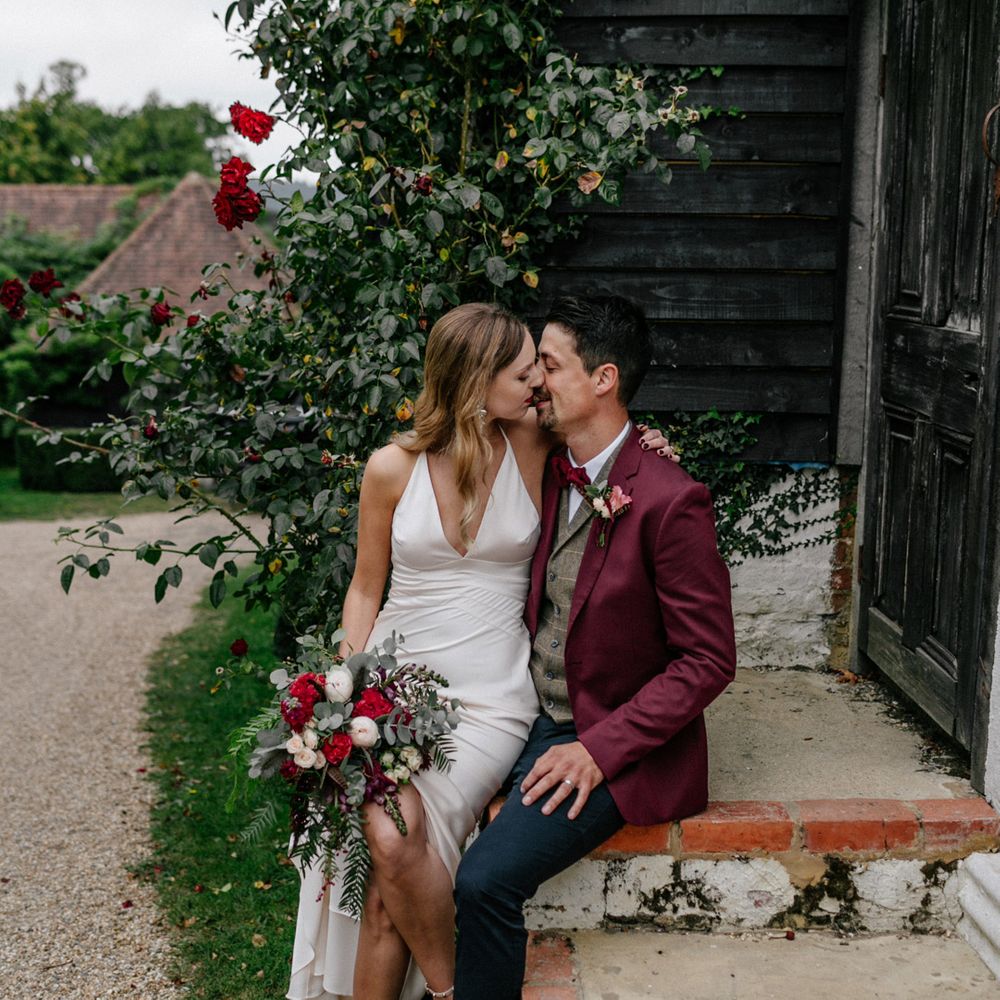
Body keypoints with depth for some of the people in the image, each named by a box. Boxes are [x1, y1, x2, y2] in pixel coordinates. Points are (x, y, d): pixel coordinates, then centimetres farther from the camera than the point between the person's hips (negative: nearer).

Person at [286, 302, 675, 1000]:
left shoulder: (533, 446, 0)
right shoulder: (393, 468, 1)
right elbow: (366, 589, 11)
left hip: (489, 697, -1)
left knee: (395, 838, -25)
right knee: (385, 844, -23)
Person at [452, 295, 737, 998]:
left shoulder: (671, 501, -17)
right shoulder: (550, 476, 7)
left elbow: (708, 661, -16)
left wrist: (598, 749, -20)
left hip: (614, 745, -7)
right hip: (532, 721, 7)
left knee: (486, 880, -25)